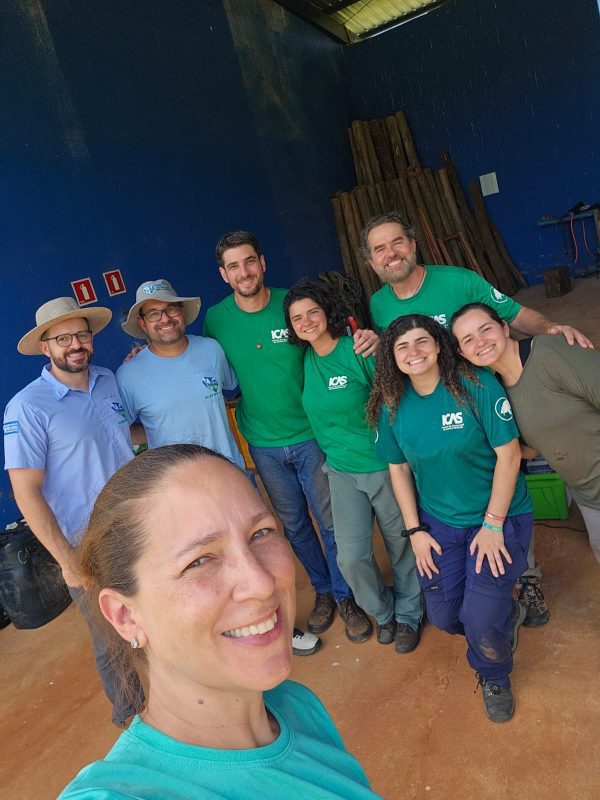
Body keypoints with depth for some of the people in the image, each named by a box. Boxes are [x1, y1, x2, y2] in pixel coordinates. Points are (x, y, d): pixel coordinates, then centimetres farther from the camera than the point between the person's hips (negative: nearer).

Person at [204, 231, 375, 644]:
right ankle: (323, 590, 42)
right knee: (295, 525, 18)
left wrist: (368, 339, -25)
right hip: (263, 446, 2)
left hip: (310, 435, -2)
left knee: (331, 522, 10)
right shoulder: (216, 319, -5)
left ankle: (346, 596, 34)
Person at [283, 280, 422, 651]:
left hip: (383, 465, -4)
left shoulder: (360, 350, -16)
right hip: (341, 470, 4)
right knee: (352, 556, 3)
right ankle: (383, 611, 33)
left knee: (401, 545, 13)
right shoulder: (304, 360, -1)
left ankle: (408, 615, 39)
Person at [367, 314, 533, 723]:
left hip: (500, 516, -4)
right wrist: (415, 531, 0)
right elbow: (398, 468, 2)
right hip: (439, 521, 4)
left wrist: (493, 524, -17)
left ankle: (494, 676, 29)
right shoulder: (392, 405, -7)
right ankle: (505, 614, 44)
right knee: (444, 616, 9)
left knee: (481, 622, -9)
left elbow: (509, 453, -17)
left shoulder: (477, 384, -20)